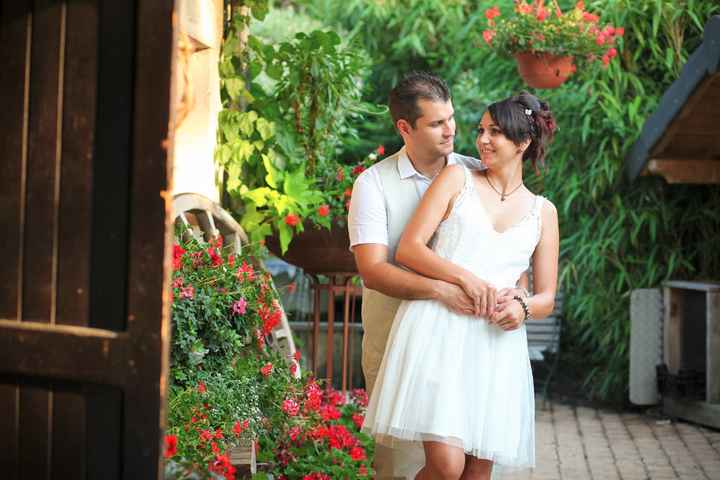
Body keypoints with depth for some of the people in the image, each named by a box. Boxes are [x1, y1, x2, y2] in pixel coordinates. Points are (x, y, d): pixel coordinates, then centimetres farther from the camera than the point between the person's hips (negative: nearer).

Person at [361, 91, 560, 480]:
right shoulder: (457, 179, 11)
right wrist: (463, 277, -14)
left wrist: (523, 308, -8)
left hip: (495, 342, 3)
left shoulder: (543, 212, 17)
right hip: (437, 330, -3)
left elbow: (547, 298, 16)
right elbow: (408, 249, 2)